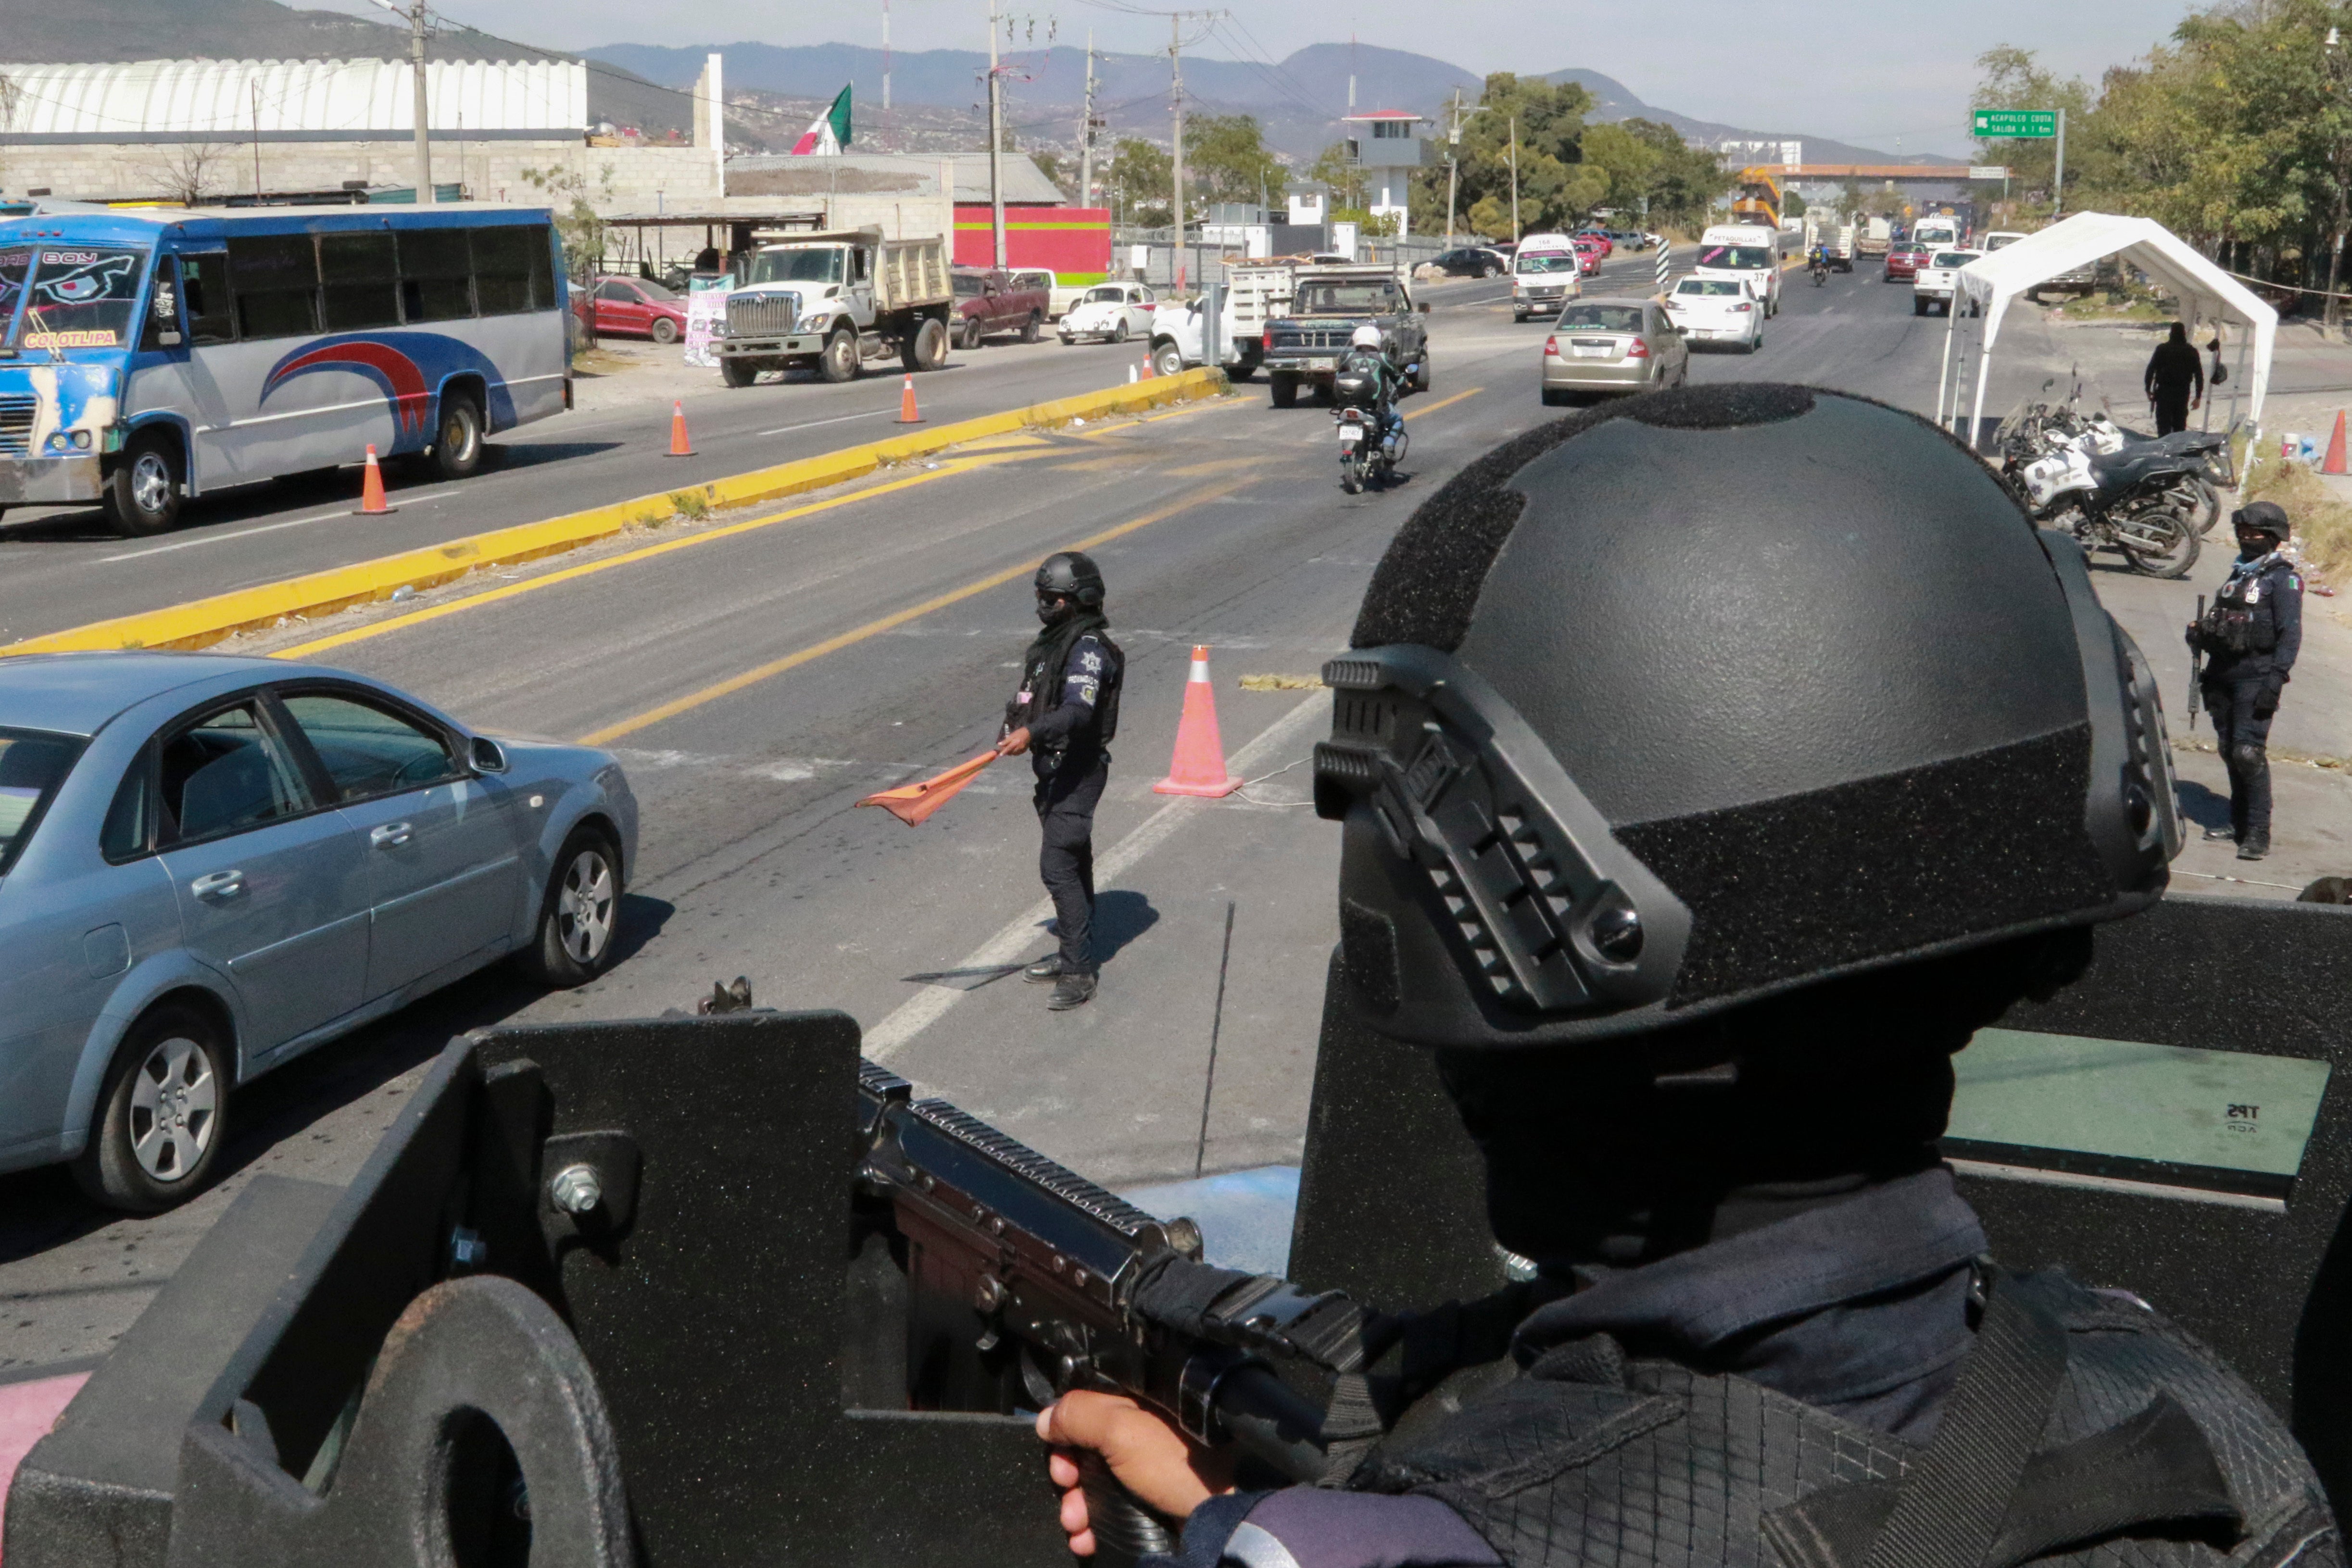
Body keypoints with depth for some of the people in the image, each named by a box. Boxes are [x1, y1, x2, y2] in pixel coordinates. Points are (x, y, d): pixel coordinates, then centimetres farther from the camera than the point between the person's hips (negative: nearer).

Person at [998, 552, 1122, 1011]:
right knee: (1073, 863, 18)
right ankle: (1073, 955, 30)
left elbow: (1078, 711, -34)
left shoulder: (1090, 649, -19)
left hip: (1079, 770, -10)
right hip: (1054, 768, 10)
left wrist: (1032, 733, -45)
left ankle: (1079, 973, -11)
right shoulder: (1056, 640, 12)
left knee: (1058, 865, -14)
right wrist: (1014, 728, 22)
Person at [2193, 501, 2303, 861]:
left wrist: (2277, 678, -20)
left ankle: (2258, 833, -12)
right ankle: (2239, 821, 23)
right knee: (2230, 749, 11)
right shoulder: (2239, 573, 19)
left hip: (2256, 676, -8)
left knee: (2249, 751, -14)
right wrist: (2202, 634, 5)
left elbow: (2291, 634, -12)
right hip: (2224, 673, 8)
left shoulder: (2283, 579, -6)